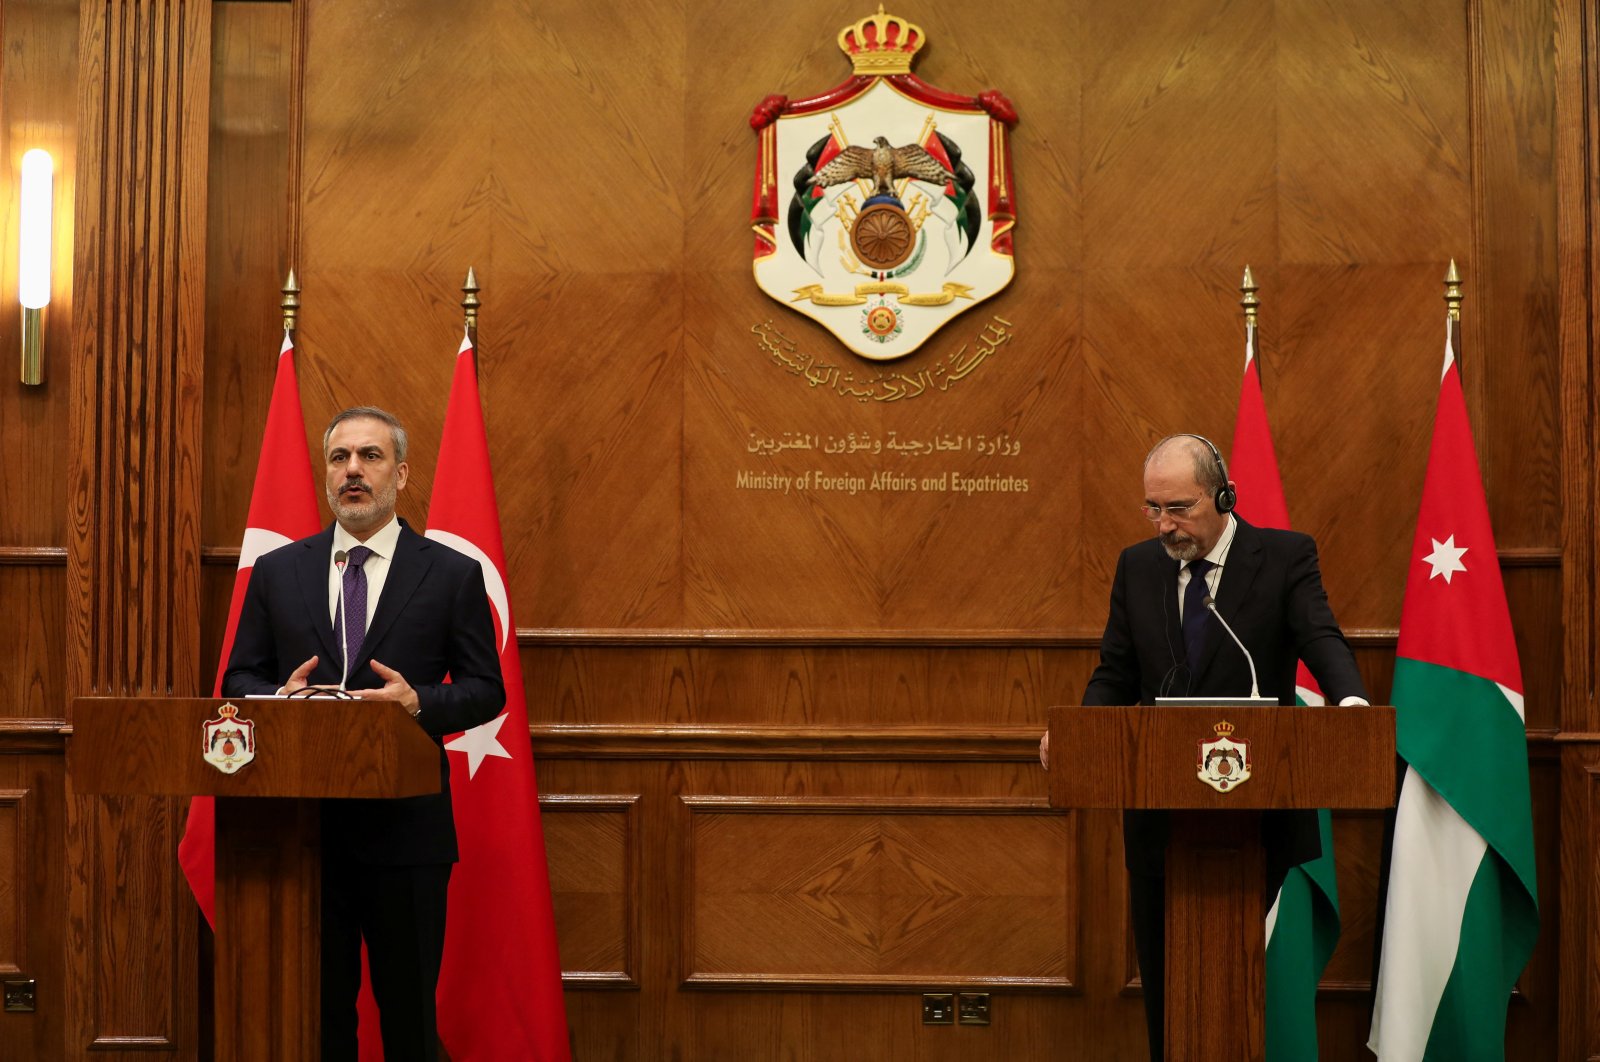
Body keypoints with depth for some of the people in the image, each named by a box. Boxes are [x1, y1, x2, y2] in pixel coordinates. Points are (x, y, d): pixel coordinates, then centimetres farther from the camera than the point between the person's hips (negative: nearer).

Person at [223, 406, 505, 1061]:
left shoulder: (452, 574, 2)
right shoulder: (276, 571, 9)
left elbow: (486, 690, 1)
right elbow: (239, 680, 11)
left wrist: (419, 702, -18)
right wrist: (278, 699, -11)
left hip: (405, 828, -2)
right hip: (303, 823, 2)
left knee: (408, 1010, 6)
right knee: (318, 1007, 11)